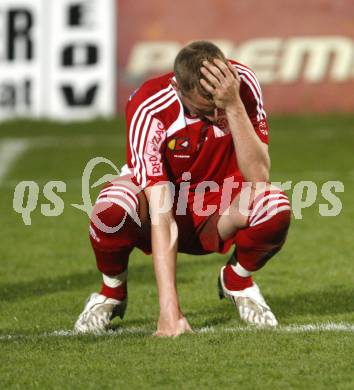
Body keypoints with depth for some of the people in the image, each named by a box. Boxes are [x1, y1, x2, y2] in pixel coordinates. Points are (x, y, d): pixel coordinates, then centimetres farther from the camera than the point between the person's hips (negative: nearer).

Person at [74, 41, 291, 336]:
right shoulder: (148, 109, -30)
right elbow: (161, 216, -35)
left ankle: (237, 280, 2)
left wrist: (234, 106, -39)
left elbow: (258, 176, -28)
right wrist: (169, 310, -41)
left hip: (217, 215, 2)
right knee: (113, 206, -37)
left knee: (275, 207, -32)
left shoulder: (242, 83, -21)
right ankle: (112, 291, -4)